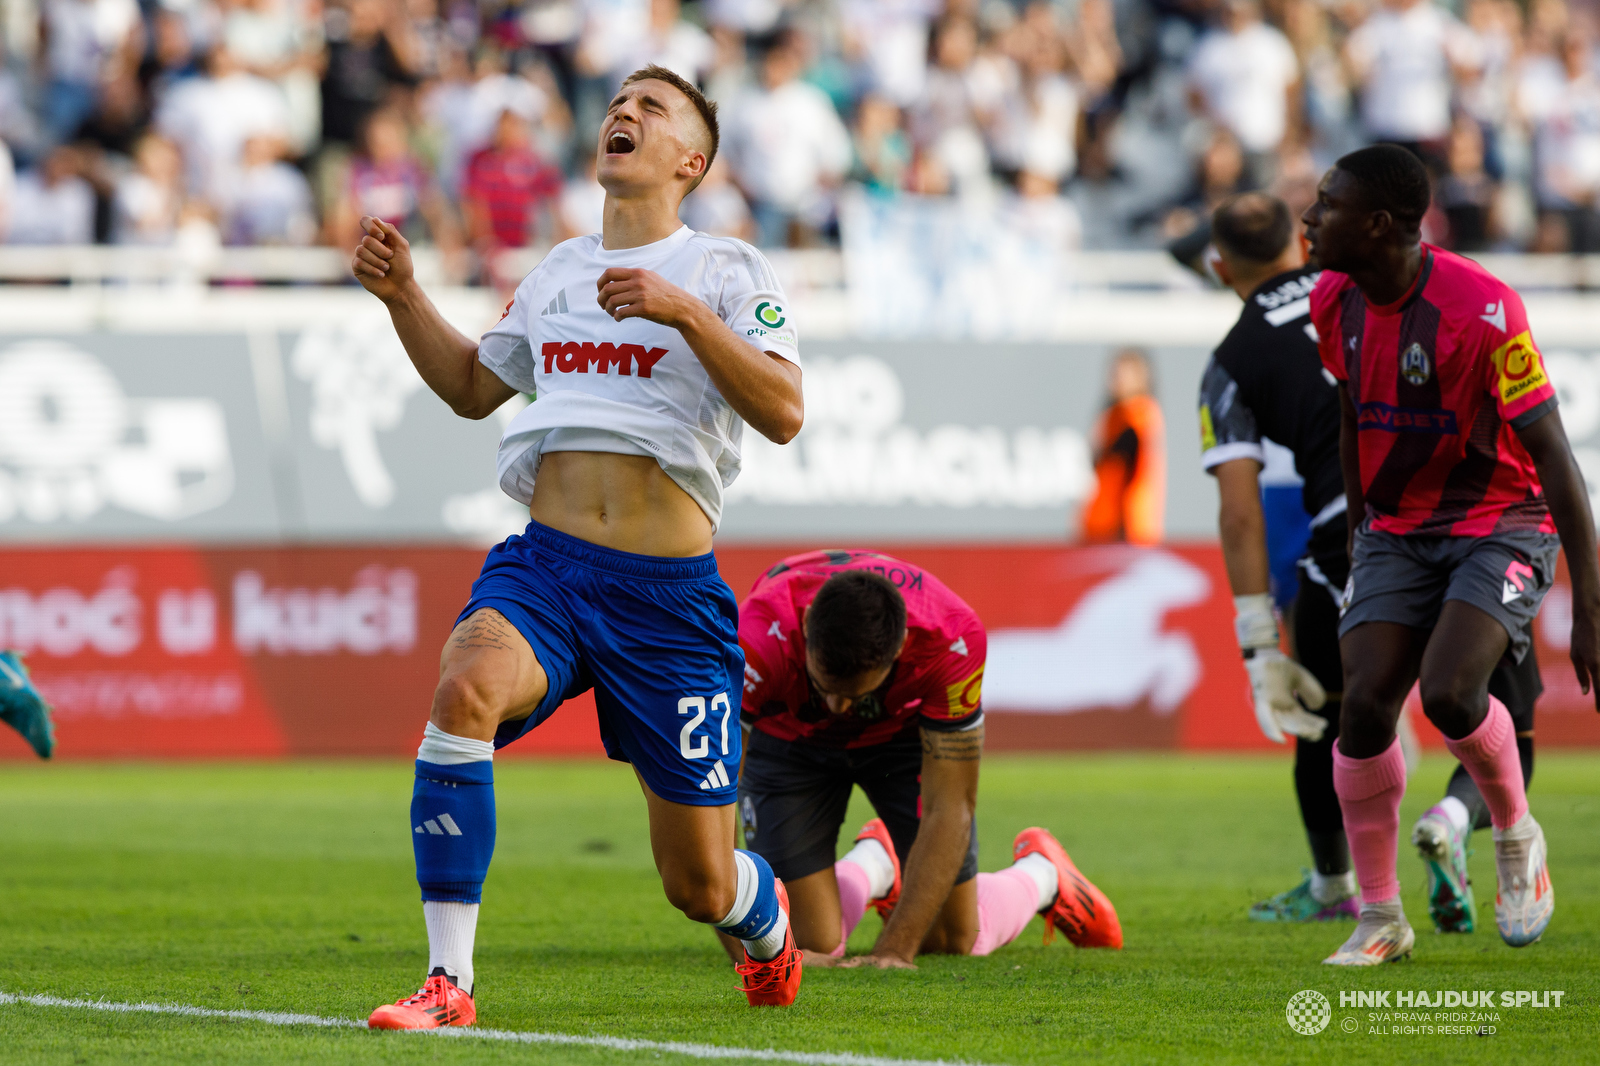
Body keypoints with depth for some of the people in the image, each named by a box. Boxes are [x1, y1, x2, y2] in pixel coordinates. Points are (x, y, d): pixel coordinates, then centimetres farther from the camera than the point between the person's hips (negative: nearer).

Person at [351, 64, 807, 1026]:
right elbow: (472, 387, 32)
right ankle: (449, 983, -30)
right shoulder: (560, 270, 17)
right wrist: (403, 296, 17)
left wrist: (686, 311, -23)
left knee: (699, 887, 2)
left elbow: (784, 412, -12)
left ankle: (768, 920, 43)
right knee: (466, 686, -33)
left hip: (669, 590, -3)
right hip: (546, 562, 3)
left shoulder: (726, 269, 2)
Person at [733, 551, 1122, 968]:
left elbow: (949, 808, -32)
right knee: (812, 941, -9)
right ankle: (871, 866, 26)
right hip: (788, 734, 0)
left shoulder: (950, 639, -39)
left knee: (955, 939, 1)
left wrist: (895, 950, -40)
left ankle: (1040, 873, 35)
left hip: (904, 728, 0)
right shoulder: (759, 640, -43)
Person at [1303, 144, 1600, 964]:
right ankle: (1379, 916, 4)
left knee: (1449, 691, -26)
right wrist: (1359, 534, 20)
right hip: (1396, 532, 6)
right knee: (1364, 704, -10)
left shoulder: (1480, 310, -24)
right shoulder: (1334, 301, -3)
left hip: (1501, 527, -6)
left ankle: (1516, 836, 4)